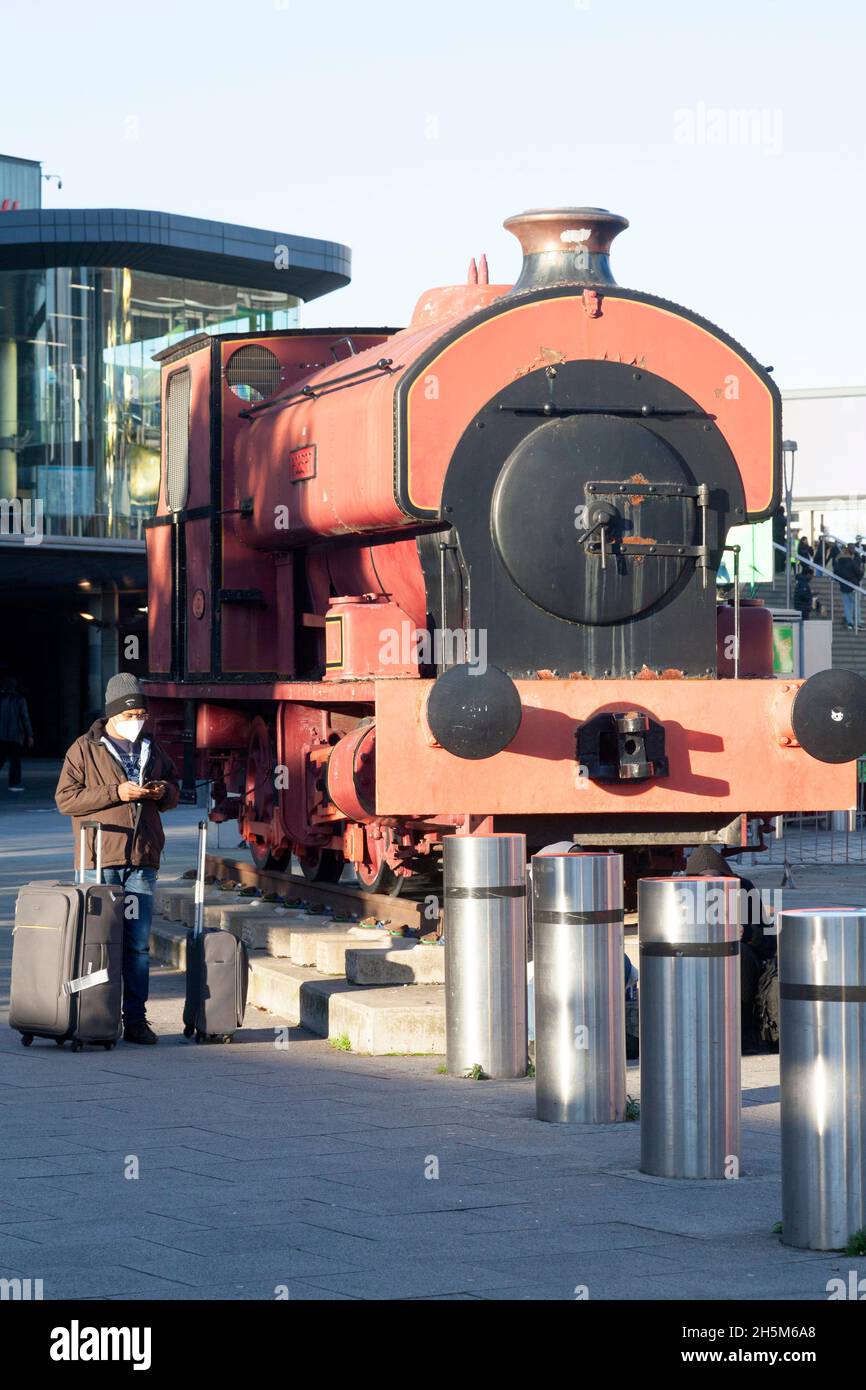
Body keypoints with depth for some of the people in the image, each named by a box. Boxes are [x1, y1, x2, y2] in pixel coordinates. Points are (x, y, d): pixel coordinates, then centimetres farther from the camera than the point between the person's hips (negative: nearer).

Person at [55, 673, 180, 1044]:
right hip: (100, 860, -4)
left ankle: (135, 1019, 8)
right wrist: (116, 792, -15)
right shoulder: (85, 749, 0)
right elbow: (65, 798, -6)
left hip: (142, 860, 4)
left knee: (138, 943, 4)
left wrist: (164, 792, 1)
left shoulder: (152, 750, 15)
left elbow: (174, 789, 26)